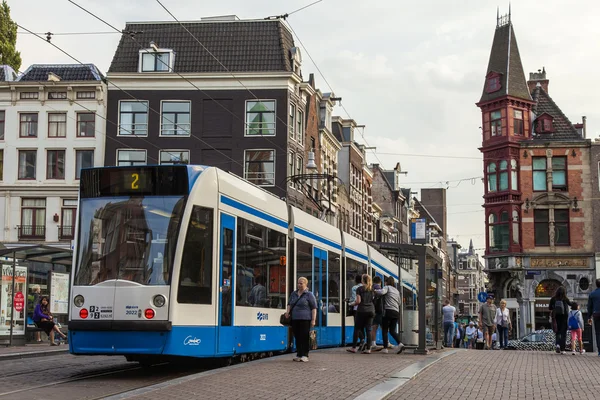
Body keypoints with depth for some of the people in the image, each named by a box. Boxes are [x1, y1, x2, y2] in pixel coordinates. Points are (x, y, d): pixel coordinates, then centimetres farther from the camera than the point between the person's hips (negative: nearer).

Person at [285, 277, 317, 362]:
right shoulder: (294, 294, 17)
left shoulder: (309, 295, 0)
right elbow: (289, 304, 25)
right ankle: (299, 355, 12)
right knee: (297, 337, 5)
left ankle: (305, 355, -2)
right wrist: (288, 311, 4)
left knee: (305, 337, -6)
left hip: (305, 319, -5)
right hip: (295, 319, 5)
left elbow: (314, 308, -2)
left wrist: (313, 320, -9)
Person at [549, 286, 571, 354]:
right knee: (563, 333, 5)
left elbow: (550, 308, 2)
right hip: (564, 317, -2)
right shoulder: (565, 299, -8)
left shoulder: (553, 299, -4)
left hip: (556, 317, 2)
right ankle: (562, 349, 0)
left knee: (558, 332, 15)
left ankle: (558, 344, -10)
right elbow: (570, 304, 9)